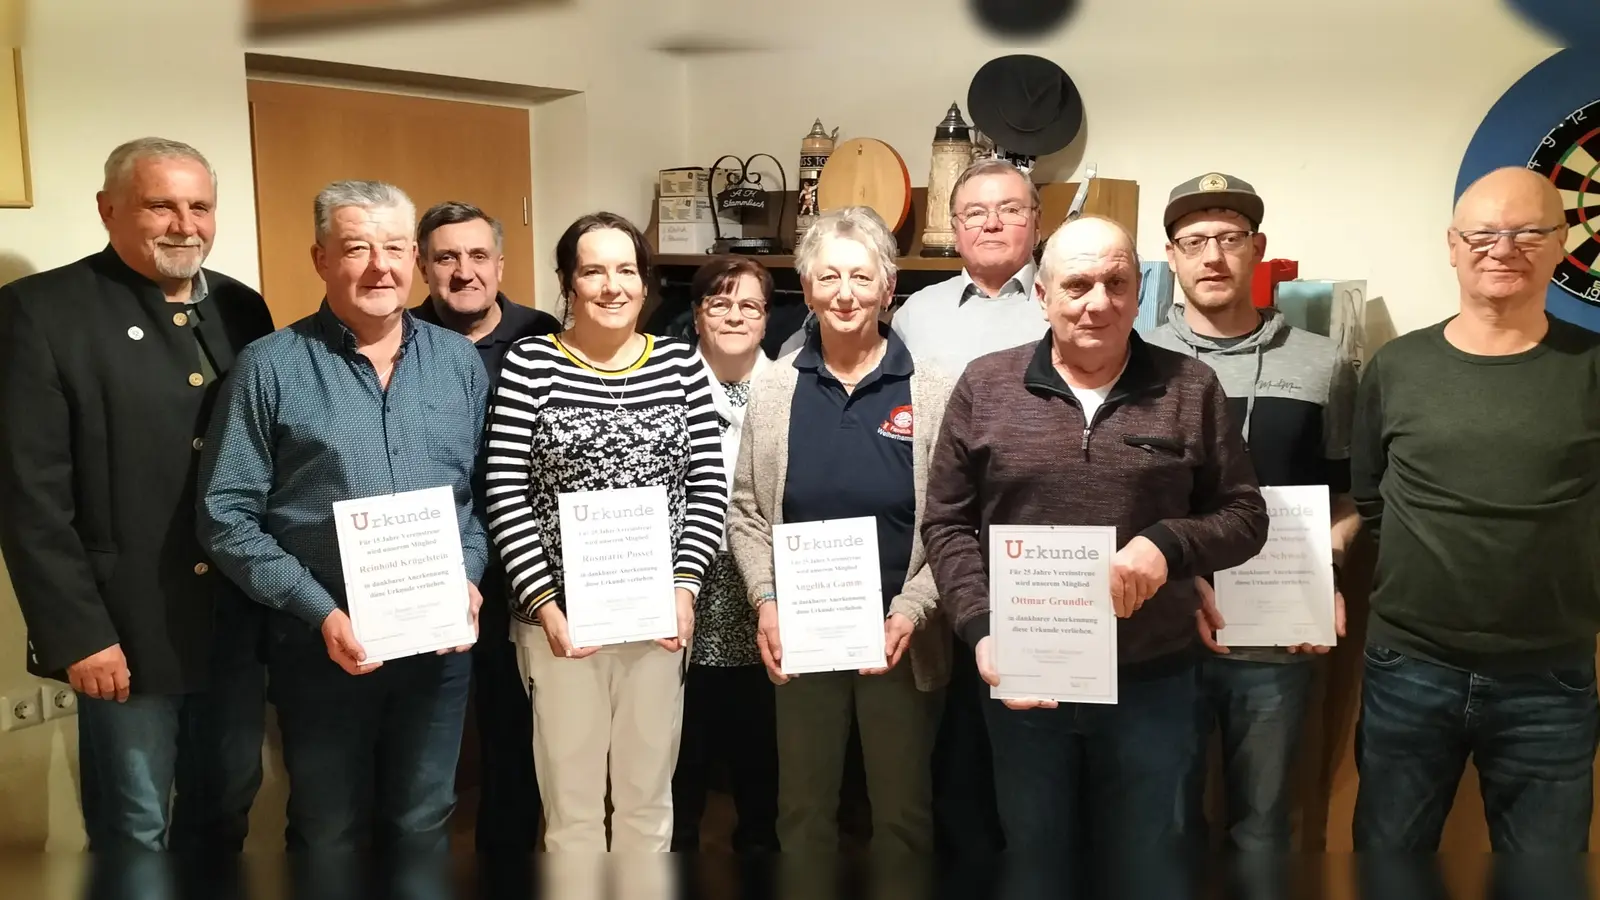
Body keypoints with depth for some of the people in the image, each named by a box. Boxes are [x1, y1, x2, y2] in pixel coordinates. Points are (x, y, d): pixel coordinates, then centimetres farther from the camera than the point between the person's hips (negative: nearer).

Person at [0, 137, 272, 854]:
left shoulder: (242, 308, 7)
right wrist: (78, 634, -15)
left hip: (241, 619, 5)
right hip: (128, 629, -4)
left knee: (229, 807, 19)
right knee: (133, 832, 11)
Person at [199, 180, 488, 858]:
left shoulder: (459, 361, 3)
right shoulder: (270, 367, -7)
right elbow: (226, 516, -9)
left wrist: (469, 576, -9)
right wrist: (321, 613, -16)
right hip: (323, 648, -2)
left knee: (422, 825, 18)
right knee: (330, 835, 16)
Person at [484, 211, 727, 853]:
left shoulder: (681, 363, 2)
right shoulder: (529, 365, -5)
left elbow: (708, 487, 2)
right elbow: (506, 499, -7)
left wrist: (684, 587, -8)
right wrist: (545, 605, -12)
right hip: (561, 612, -2)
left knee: (649, 794, 17)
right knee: (571, 800, 12)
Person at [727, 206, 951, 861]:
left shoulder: (931, 390, -5)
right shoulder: (775, 388, 2)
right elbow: (748, 513, 5)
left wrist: (912, 612, -15)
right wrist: (766, 600, -7)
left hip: (900, 638, -1)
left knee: (903, 814, 14)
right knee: (803, 810, 15)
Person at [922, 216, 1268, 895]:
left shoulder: (1191, 389, -1)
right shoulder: (985, 386, -1)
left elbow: (1245, 515, 2)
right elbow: (947, 523, 1)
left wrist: (1168, 544, -18)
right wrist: (980, 629, -11)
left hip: (1153, 682, 0)